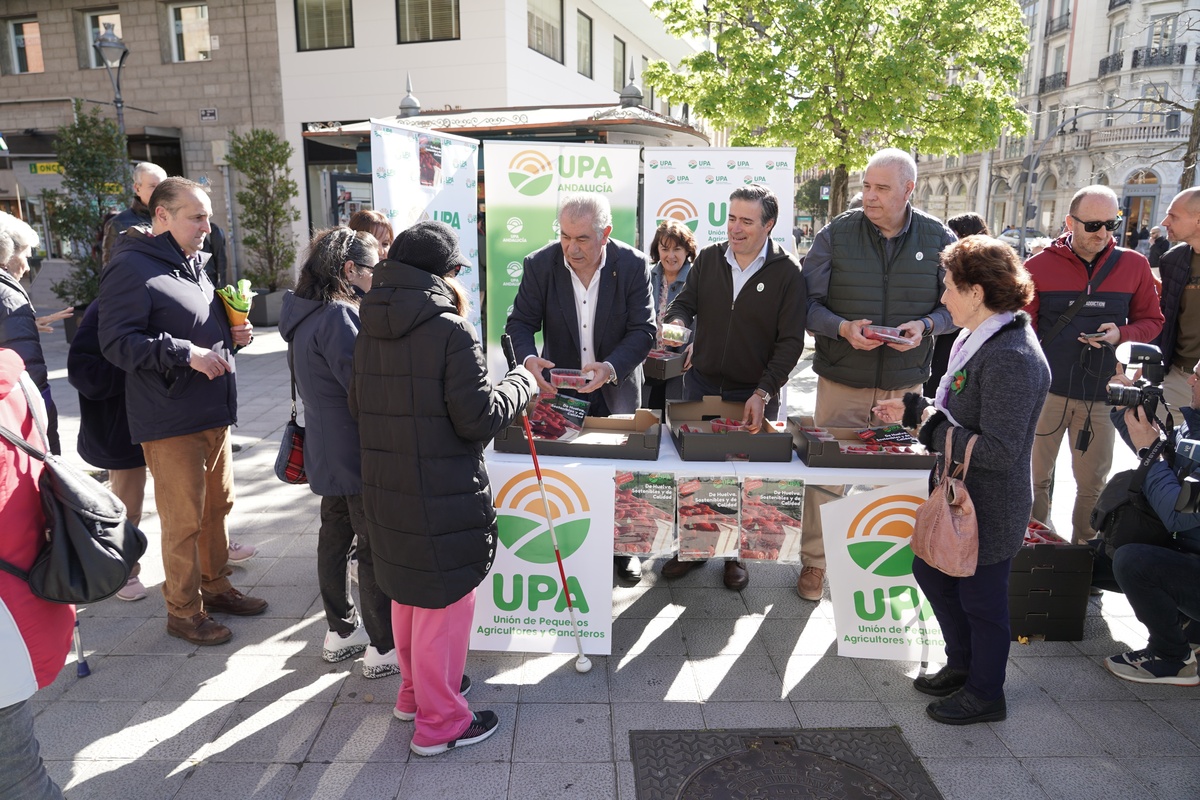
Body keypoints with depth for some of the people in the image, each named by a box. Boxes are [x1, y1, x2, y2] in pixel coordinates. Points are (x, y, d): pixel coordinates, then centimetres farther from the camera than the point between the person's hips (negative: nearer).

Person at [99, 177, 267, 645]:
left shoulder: (192, 265, 16)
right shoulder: (131, 268, -13)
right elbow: (117, 342, -19)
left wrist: (232, 336, 7)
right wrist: (187, 353, -27)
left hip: (213, 413, 9)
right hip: (170, 421, -9)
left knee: (217, 506, 18)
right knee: (183, 521, 0)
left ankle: (215, 587, 34)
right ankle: (182, 611, 16)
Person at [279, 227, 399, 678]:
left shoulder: (305, 313, 9)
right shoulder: (338, 316, -22)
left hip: (326, 453, 10)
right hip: (358, 454, -10)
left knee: (335, 535, 18)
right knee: (376, 547, 1)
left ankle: (340, 631, 32)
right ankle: (383, 649, 12)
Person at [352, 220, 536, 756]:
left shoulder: (369, 332, 3)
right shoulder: (451, 332, -19)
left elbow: (358, 407, 11)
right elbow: (479, 419, -20)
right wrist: (522, 383, -5)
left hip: (385, 491, 7)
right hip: (442, 498, -7)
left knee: (407, 595, 23)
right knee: (443, 603, 8)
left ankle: (414, 692, 42)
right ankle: (440, 721, 22)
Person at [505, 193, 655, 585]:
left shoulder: (633, 265, -14)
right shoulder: (540, 264, -12)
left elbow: (643, 329, -15)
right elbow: (520, 321, -8)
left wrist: (611, 368, -32)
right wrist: (528, 358, -30)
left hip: (616, 388, 0)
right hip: (559, 386, 0)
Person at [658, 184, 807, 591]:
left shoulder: (786, 271, -9)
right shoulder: (709, 258, 0)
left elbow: (790, 341, -11)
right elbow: (685, 302, 9)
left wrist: (763, 393, -19)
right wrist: (677, 321, -17)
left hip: (755, 394, -3)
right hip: (701, 385, 3)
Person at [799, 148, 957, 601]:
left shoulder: (939, 239, 0)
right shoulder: (836, 235, -4)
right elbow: (807, 304, -4)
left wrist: (925, 326, -15)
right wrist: (843, 328, -22)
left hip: (905, 384, 1)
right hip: (841, 381, -1)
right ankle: (814, 562, 22)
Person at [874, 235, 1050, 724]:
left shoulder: (1011, 358, -26)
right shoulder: (980, 339, 6)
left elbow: (997, 450, -29)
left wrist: (927, 426, -25)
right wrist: (914, 409, 9)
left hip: (990, 510, -10)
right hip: (958, 496, 10)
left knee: (980, 597, 8)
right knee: (930, 572, 23)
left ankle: (984, 695, 32)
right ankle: (962, 666, 44)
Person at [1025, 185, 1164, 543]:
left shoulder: (1134, 265, 2)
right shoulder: (1039, 266, -4)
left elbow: (1152, 320, 10)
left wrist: (1122, 334, -12)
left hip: (1102, 396, 2)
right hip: (1047, 391, -1)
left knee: (1093, 483, 11)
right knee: (1037, 476, 10)